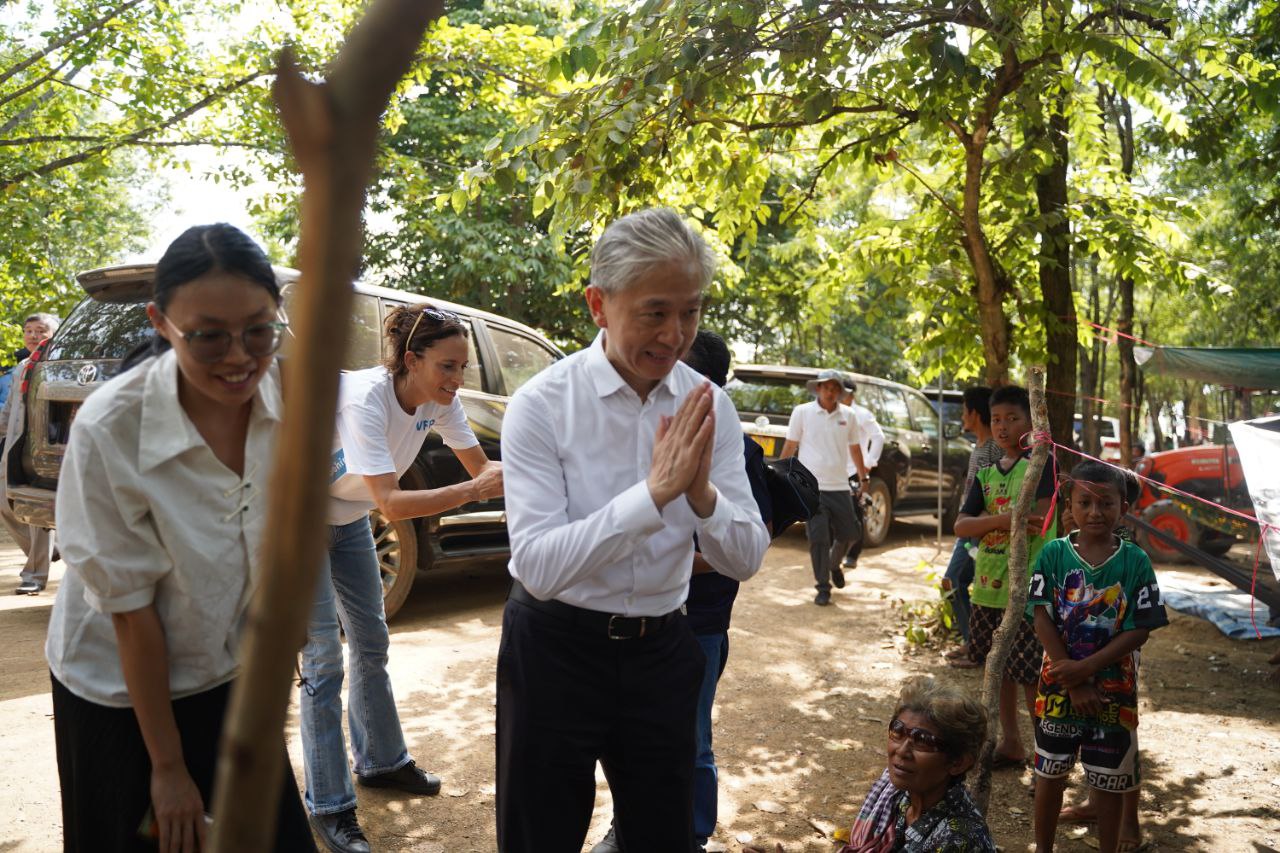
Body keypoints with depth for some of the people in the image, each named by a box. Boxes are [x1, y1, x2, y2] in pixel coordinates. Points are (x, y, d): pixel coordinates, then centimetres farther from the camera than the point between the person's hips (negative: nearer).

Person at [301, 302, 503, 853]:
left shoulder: (439, 400, -14)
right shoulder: (367, 399, -35)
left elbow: (479, 463, -10)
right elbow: (390, 504, -39)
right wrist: (475, 489, -44)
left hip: (348, 521, 7)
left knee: (371, 643, 15)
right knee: (323, 660, -6)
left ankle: (381, 762, 32)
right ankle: (329, 808, 6)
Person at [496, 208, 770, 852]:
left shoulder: (707, 407, -5)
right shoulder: (541, 405, -17)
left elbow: (745, 561, -5)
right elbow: (538, 566, -25)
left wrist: (701, 493, -25)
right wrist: (654, 491, -32)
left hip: (661, 650, 4)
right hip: (556, 648, -3)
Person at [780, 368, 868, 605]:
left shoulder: (848, 415, 6)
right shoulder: (802, 412, -2)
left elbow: (854, 448, 17)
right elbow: (790, 445, 2)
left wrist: (863, 477, 22)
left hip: (840, 487, 3)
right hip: (811, 487, -3)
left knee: (850, 534, 10)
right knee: (818, 539, -4)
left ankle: (834, 564, 40)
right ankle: (823, 588, 7)